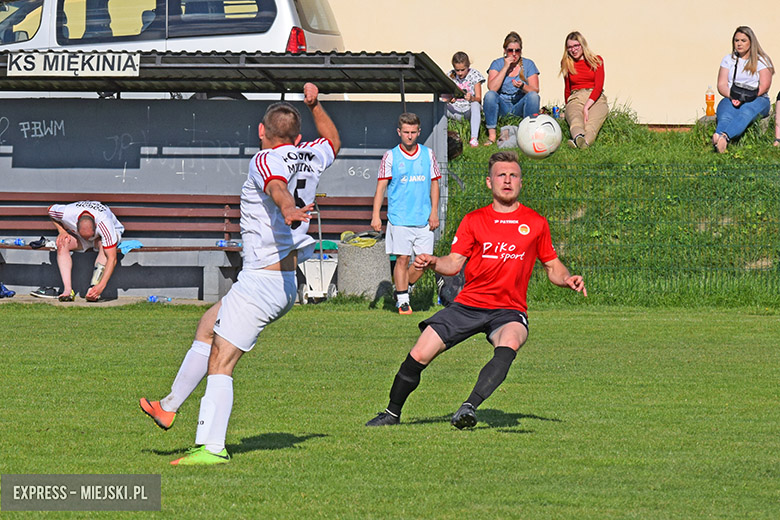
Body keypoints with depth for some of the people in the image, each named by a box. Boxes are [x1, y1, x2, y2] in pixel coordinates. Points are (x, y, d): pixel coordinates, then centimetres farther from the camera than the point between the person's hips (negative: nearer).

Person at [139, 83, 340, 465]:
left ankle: (212, 447, -19)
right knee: (207, 327, 24)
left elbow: (278, 186, -36)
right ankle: (169, 408, 31)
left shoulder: (265, 160, -13)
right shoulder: (311, 157, 11)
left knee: (220, 362, -11)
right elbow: (333, 141, 35)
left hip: (260, 281, -10)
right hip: (287, 285, 10)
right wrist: (314, 105, 43)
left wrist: (288, 210, -56)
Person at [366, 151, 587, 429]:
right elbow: (454, 263, 2)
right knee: (419, 355, -9)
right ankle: (392, 413, 14)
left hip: (509, 310, -1)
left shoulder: (536, 223, 9)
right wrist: (432, 262, -18)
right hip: (467, 304, 1)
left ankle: (469, 407, -44)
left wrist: (568, 279, -5)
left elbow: (553, 267, 16)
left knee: (509, 343, -37)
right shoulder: (473, 220, 9)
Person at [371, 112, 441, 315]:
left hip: (424, 219, 3)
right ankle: (402, 300, 3)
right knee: (402, 259, -5)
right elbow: (381, 186, 1)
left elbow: (434, 183, 13)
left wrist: (434, 211, 5)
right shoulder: (390, 156, 1)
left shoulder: (428, 154, 8)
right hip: (399, 219, -3)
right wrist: (375, 215, -6)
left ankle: (403, 288, 22)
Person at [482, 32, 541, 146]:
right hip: (502, 106, 0)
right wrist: (505, 67, -15)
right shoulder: (497, 64, 2)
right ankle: (492, 135, -30)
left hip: (520, 107, 0)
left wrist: (522, 86, -28)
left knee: (533, 96, -29)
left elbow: (535, 90, -7)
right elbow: (492, 88, -15)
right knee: (490, 95, -29)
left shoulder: (528, 64, 3)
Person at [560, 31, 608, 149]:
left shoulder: (596, 61, 12)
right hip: (575, 98, 1)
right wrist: (568, 107, 19)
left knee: (591, 123, -39)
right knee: (575, 120, -40)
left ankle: (585, 142, -72)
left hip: (596, 98, -1)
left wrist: (586, 107, -15)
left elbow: (599, 86, -1)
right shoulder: (566, 64, 20)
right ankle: (578, 137, -74)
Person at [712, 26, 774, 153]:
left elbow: (764, 86, -4)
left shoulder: (761, 61, 8)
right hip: (731, 100, 2)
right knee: (725, 116, -35)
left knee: (746, 111, -40)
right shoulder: (728, 60, 17)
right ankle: (719, 143, -67)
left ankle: (724, 136, -68)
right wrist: (732, 96, -14)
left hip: (757, 100, -2)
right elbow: (721, 85, 9)